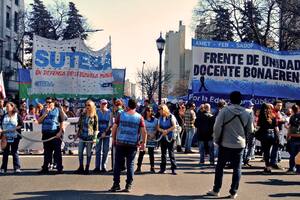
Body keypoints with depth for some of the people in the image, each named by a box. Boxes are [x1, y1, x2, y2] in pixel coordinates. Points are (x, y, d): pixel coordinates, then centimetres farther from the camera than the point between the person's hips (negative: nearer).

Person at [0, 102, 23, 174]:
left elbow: (21, 125, -3)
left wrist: (15, 129, -15)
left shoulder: (17, 116, -1)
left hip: (14, 137, -3)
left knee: (14, 152, 0)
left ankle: (17, 168, 6)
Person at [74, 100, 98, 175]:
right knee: (80, 152, 3)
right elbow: (79, 126, 15)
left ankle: (87, 168, 12)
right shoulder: (83, 115, 9)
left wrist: (95, 137, -8)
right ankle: (81, 168, 15)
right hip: (82, 136, 4)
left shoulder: (94, 116, -1)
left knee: (88, 153, 3)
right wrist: (77, 135, 13)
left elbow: (96, 128, -1)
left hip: (90, 137, -4)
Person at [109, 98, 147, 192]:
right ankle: (128, 186, 8)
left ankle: (116, 184, 7)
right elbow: (144, 132, -4)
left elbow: (114, 128, 2)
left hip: (120, 143, 0)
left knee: (118, 164, 6)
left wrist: (113, 139, 14)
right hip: (133, 144, 0)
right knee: (130, 164, 7)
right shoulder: (139, 117, 0)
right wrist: (143, 143, 4)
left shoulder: (121, 115, 0)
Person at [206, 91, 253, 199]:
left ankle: (216, 190, 15)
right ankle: (233, 192, 9)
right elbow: (250, 130, 9)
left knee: (220, 167, 10)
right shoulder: (246, 114, 1)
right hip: (240, 144, 2)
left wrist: (216, 139, 2)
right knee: (237, 169, 8)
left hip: (225, 144, -2)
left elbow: (217, 127, -10)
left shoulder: (224, 111, -9)